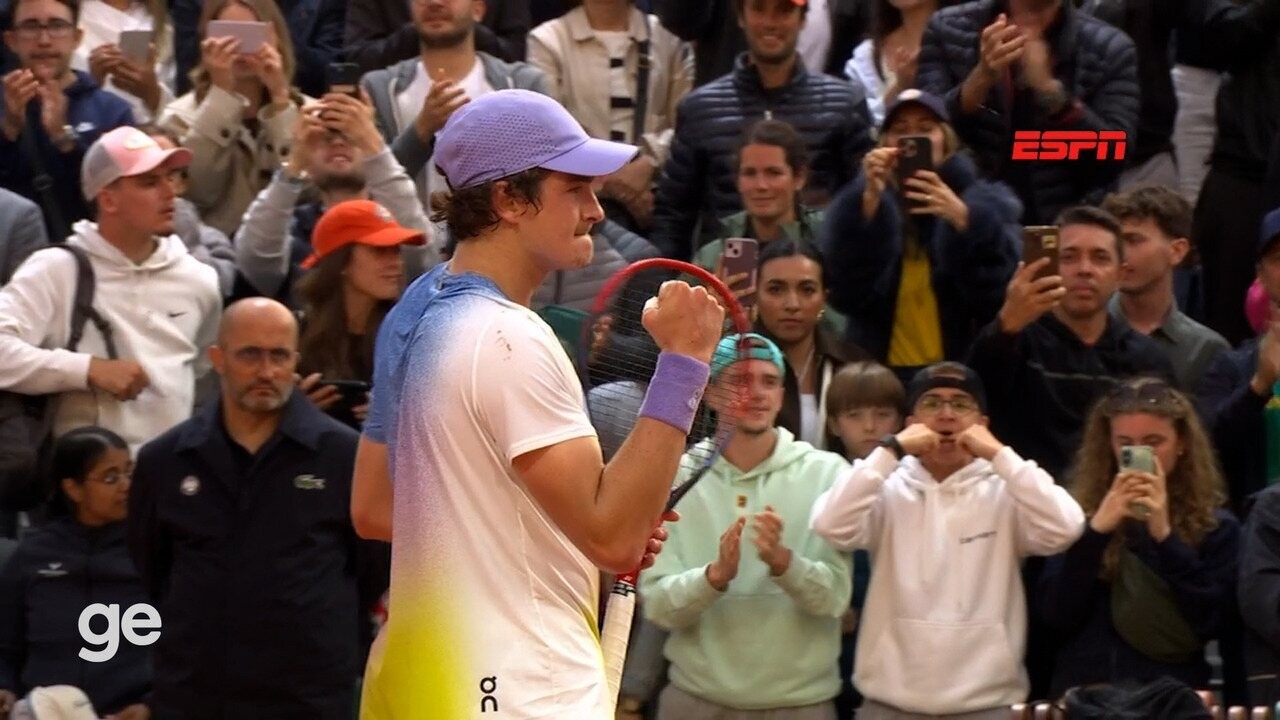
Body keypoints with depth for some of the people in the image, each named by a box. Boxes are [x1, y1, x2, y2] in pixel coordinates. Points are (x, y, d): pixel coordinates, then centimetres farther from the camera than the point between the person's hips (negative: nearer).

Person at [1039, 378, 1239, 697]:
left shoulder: (1214, 526, 1)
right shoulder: (1080, 515, 3)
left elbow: (1208, 623, -10)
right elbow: (1057, 617, -6)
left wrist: (1164, 535, -17)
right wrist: (1096, 531, -15)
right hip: (1085, 693, 1)